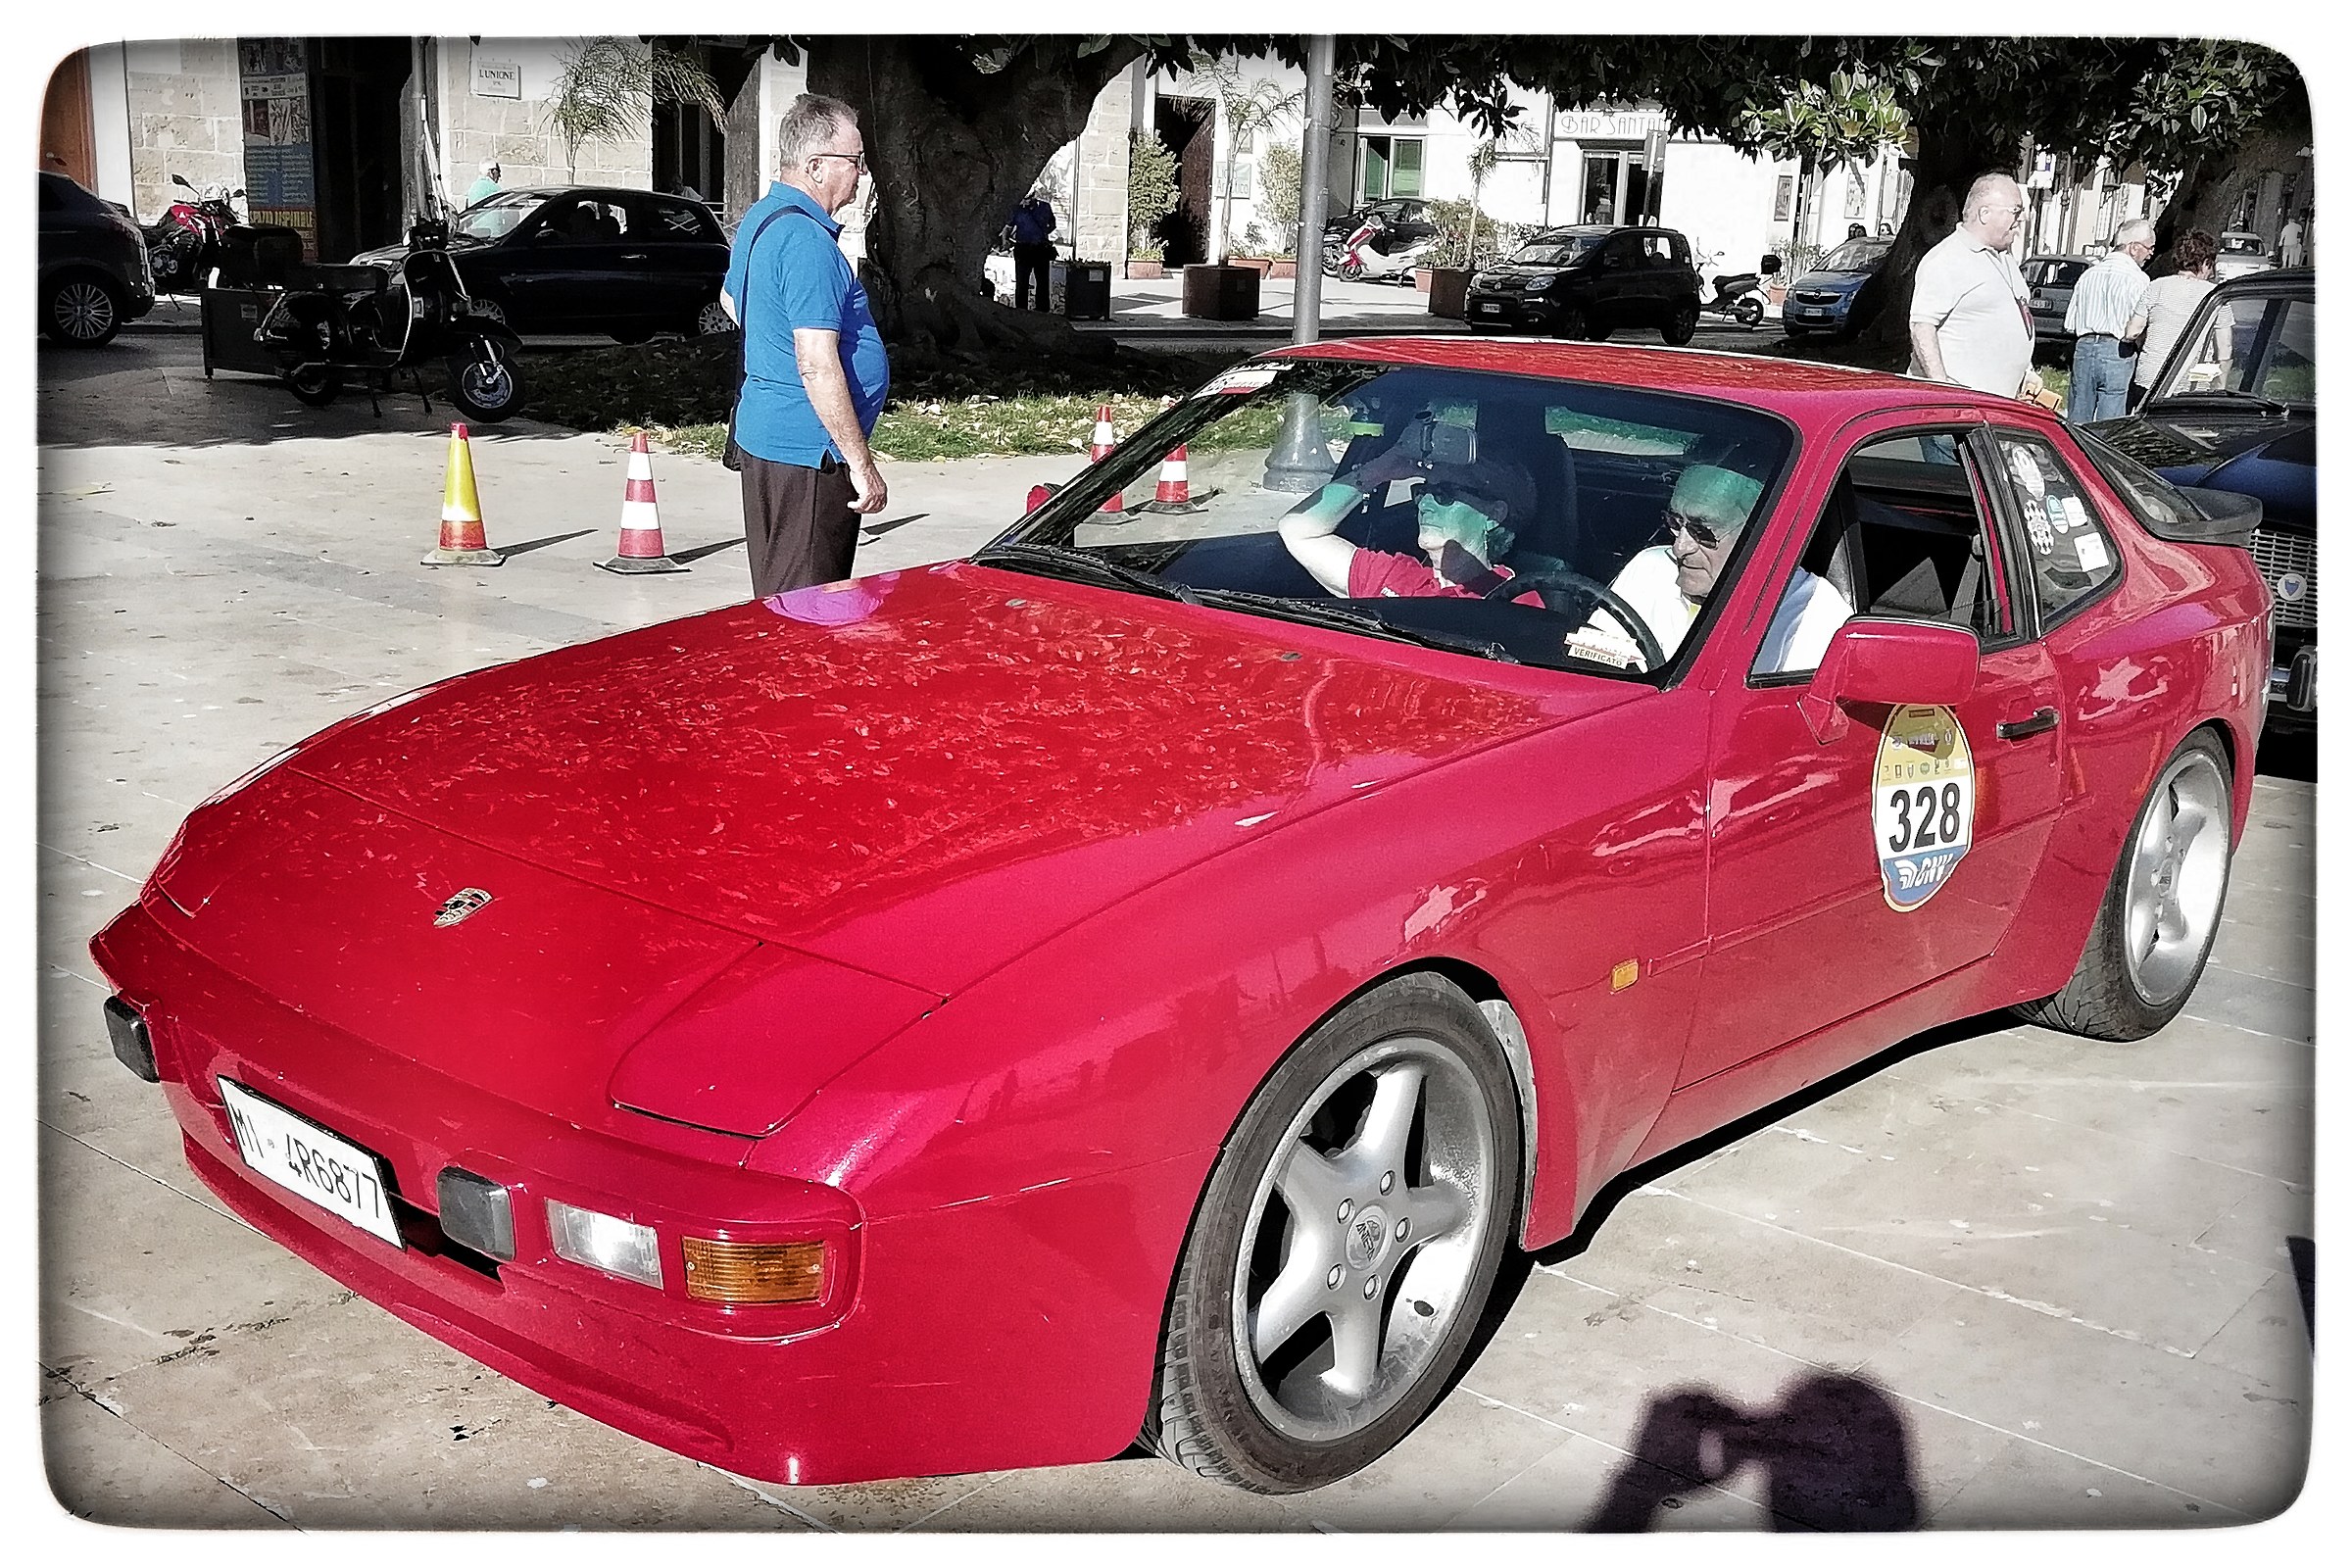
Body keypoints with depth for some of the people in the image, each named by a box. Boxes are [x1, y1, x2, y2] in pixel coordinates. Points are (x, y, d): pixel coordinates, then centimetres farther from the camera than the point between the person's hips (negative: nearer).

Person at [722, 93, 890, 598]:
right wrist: (861, 462, -22)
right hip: (806, 448, -11)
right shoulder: (807, 241, -20)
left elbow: (733, 300, 32)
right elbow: (818, 366, -25)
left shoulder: (760, 218, 13)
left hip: (764, 430, 11)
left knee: (778, 598, 18)